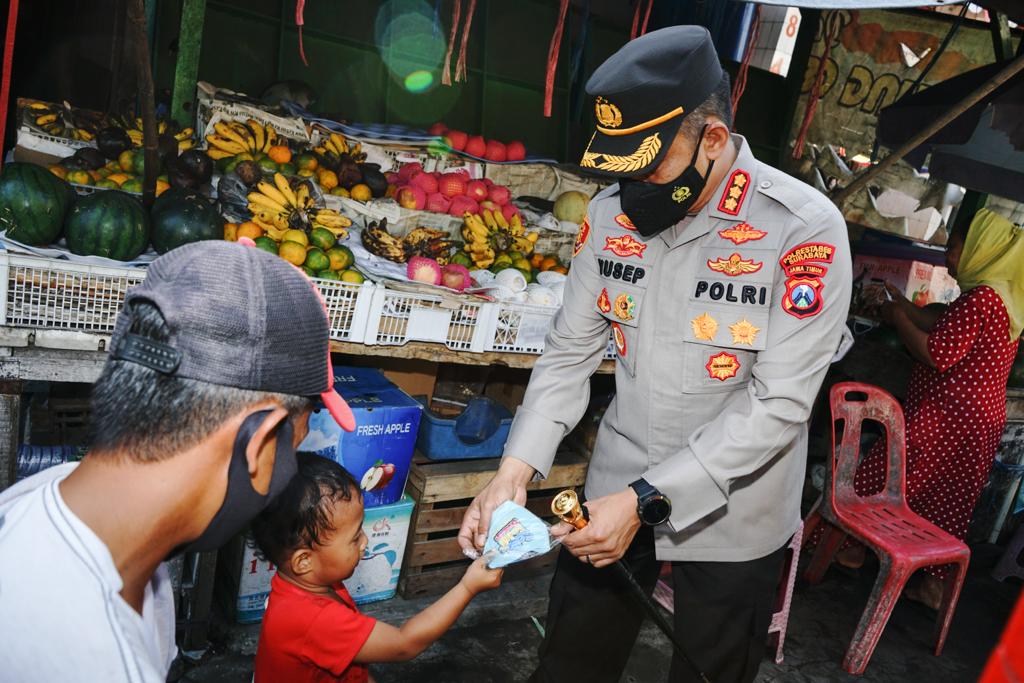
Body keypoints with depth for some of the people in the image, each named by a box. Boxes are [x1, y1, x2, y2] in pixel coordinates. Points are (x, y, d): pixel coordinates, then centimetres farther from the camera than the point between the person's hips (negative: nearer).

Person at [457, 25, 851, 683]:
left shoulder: (806, 231, -21)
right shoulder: (612, 214, -6)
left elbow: (779, 404, -23)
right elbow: (571, 352, -2)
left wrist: (645, 501, -28)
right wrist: (514, 470, -14)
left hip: (731, 519, -3)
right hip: (617, 495, 4)